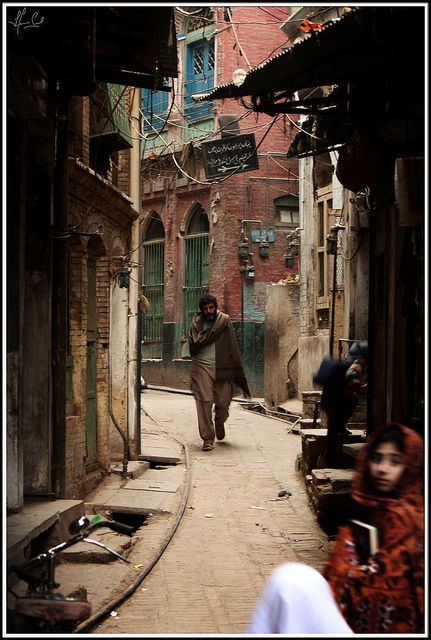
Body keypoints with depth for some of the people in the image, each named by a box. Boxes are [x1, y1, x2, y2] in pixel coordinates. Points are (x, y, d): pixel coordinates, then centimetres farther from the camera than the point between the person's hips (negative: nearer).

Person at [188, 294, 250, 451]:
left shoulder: (224, 320, 4)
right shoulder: (196, 322, 7)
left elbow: (232, 347, 0)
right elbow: (193, 345, -2)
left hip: (221, 367, 0)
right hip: (202, 366, 0)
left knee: (223, 402, 2)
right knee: (204, 402, -7)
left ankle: (219, 423, 37)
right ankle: (207, 438, -1)